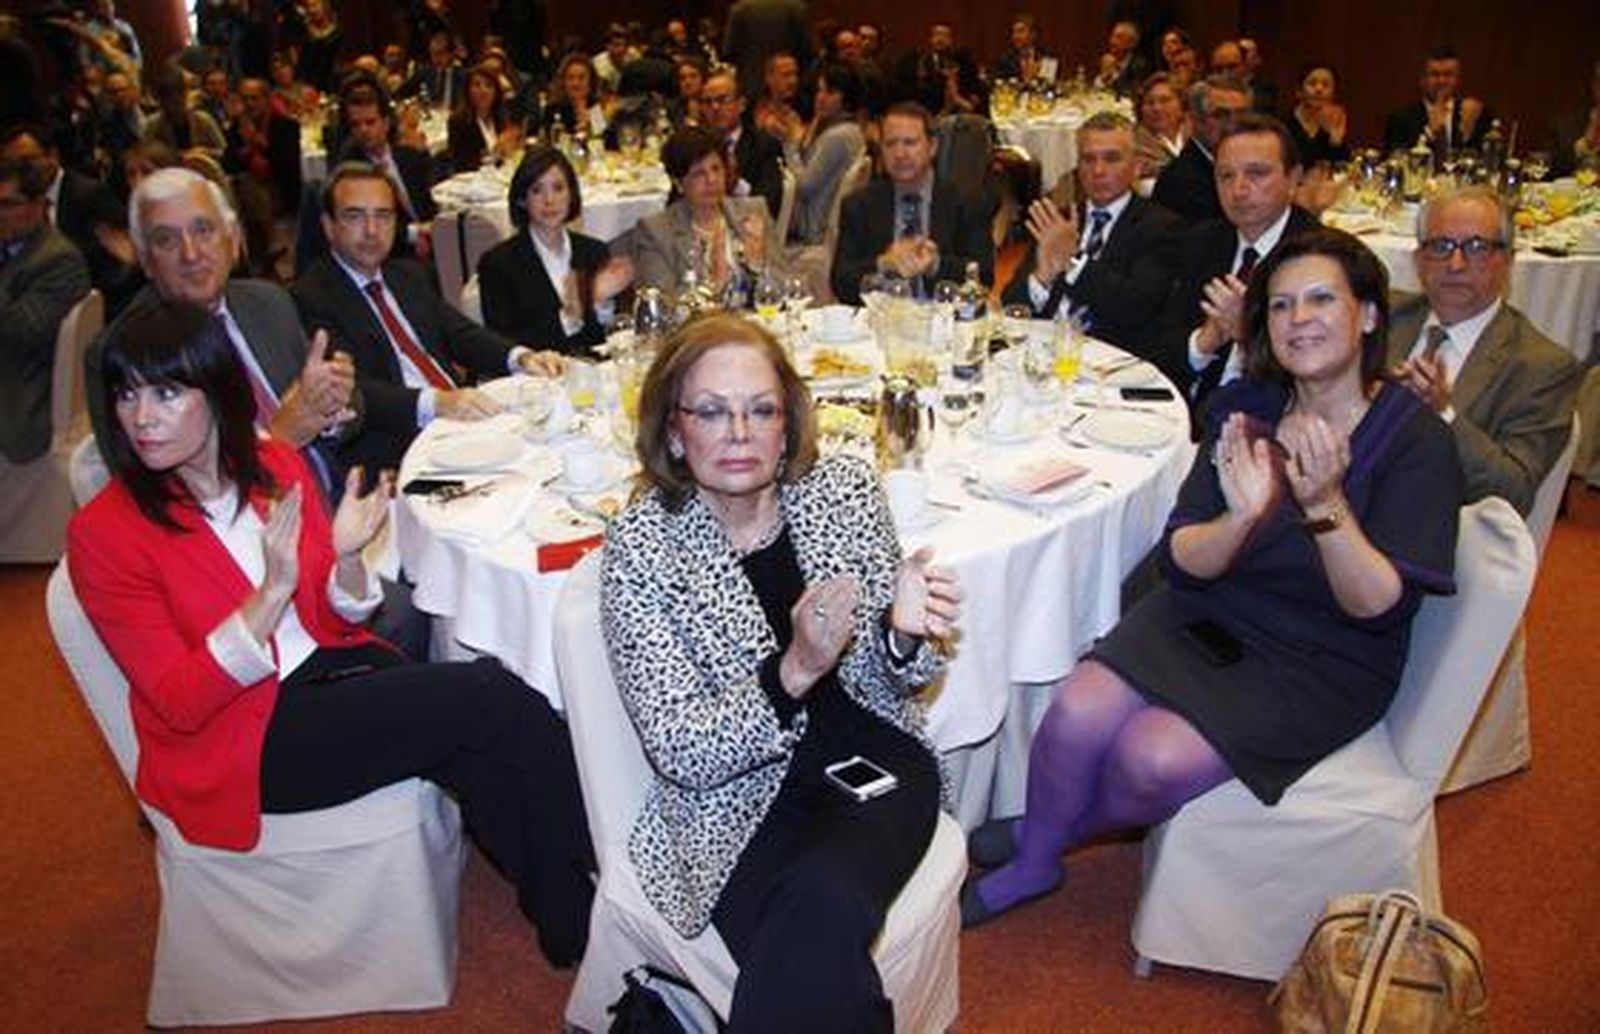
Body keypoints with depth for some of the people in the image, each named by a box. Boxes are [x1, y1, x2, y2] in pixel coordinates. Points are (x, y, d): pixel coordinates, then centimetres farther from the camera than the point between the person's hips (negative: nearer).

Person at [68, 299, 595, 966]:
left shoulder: (276, 466, 3)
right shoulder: (103, 534, -10)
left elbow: (339, 622, 9)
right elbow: (179, 704, -14)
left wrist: (346, 556, -14)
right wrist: (273, 591, -27)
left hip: (331, 669, 5)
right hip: (236, 742, -5)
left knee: (482, 757, -27)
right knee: (492, 700, -23)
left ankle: (570, 922, -9)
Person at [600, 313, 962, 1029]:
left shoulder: (845, 487, -1)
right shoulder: (642, 546, -9)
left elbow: (887, 683, 7)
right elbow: (682, 753, -12)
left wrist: (903, 633, -17)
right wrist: (795, 672, -28)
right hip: (738, 799, -2)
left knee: (824, 902, -28)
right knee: (820, 945, -28)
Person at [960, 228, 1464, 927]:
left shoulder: (1417, 441, -13)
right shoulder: (1244, 408, -2)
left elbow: (1379, 607, -19)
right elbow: (1180, 561, -7)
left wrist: (1324, 503, -34)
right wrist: (1241, 518, -28)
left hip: (1324, 665, -3)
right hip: (1211, 615, 4)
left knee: (1156, 758, -24)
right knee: (1078, 712, -20)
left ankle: (1047, 832, 10)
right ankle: (1032, 863, 8)